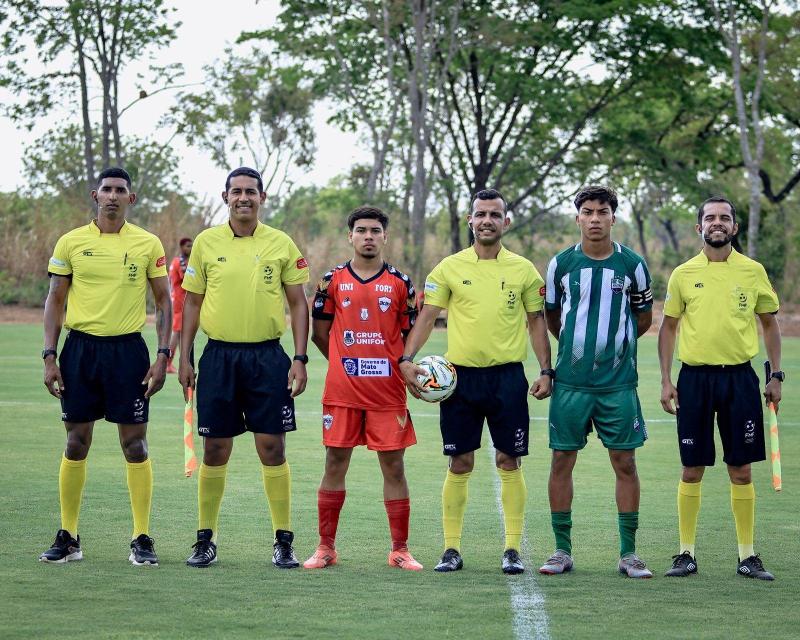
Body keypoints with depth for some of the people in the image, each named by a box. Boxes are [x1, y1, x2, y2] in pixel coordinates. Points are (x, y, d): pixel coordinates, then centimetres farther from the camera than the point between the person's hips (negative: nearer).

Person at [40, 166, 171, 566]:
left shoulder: (148, 244, 2)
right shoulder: (71, 242, 3)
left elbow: (163, 301, 6)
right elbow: (55, 301, 7)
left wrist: (163, 355, -3)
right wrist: (49, 357, -1)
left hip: (128, 349, -1)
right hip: (80, 349, 1)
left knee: (134, 443, -2)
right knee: (76, 442, 4)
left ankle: (142, 539, 3)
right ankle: (68, 537, 13)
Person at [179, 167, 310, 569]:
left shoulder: (282, 245, 3)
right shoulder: (206, 243, 4)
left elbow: (298, 304, 5)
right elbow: (192, 303, 9)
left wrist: (300, 359, -3)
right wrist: (184, 359, 3)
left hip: (267, 357, -1)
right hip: (219, 355, 1)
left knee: (272, 448, -1)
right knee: (214, 450, 3)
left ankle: (283, 541, 5)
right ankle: (205, 540, 12)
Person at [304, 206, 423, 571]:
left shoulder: (400, 283, 5)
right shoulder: (333, 281, 5)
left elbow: (410, 334, 10)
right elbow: (319, 332, 12)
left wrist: (403, 365, -5)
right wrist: (346, 363, 11)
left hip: (388, 393, 0)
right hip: (341, 391, 0)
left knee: (393, 466, 1)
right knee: (335, 464, 3)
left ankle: (400, 549, 7)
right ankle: (326, 547, 11)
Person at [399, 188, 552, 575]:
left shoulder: (523, 270, 5)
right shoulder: (449, 268, 4)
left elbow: (536, 322, 10)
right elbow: (427, 317, 3)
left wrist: (546, 371, 1)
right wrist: (407, 359, -9)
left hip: (507, 376, 0)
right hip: (461, 376, 0)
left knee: (509, 462, 0)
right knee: (459, 464, 2)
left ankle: (513, 549, 6)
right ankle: (451, 549, 9)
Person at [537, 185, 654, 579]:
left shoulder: (631, 264, 1)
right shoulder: (561, 263, 2)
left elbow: (644, 317, 14)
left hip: (619, 381, 0)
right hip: (570, 380, 0)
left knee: (625, 463, 1)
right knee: (561, 461, 1)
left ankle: (628, 554, 8)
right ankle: (562, 551, 10)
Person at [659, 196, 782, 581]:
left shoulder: (753, 271, 4)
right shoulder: (683, 274, 3)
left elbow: (769, 322, 11)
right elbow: (668, 327, 9)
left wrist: (776, 375, 5)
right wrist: (665, 380, 2)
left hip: (740, 376, 0)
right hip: (695, 376, 0)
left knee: (741, 469, 3)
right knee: (692, 469, 2)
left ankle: (747, 556, 10)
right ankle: (686, 554, 10)